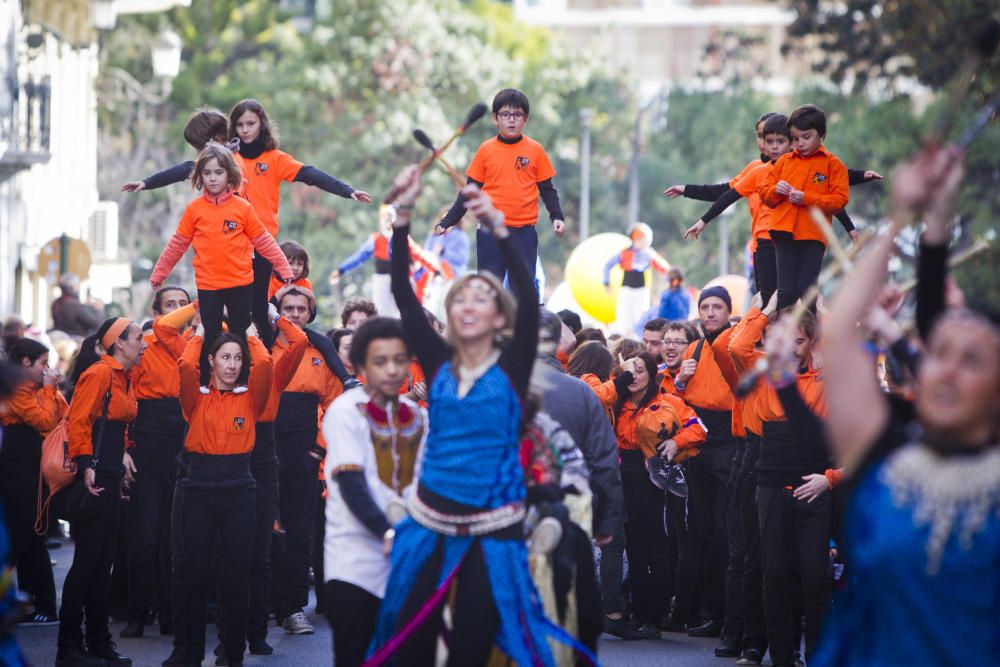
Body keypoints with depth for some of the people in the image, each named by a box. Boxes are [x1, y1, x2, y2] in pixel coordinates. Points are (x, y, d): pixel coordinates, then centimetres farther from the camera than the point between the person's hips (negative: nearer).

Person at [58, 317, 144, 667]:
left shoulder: (122, 376, 15)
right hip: (93, 478, -10)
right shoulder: (99, 373, -13)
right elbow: (78, 421, -20)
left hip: (109, 479, 10)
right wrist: (86, 465, -27)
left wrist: (122, 454, 12)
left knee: (103, 561, 12)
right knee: (88, 560, -7)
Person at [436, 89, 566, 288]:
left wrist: (557, 217, -9)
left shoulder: (535, 150, 2)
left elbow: (547, 189, 7)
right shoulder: (486, 150, 2)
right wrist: (447, 221, 2)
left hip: (523, 232, 0)